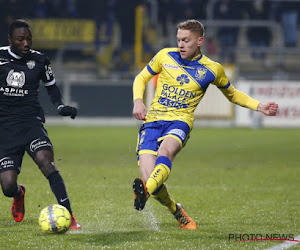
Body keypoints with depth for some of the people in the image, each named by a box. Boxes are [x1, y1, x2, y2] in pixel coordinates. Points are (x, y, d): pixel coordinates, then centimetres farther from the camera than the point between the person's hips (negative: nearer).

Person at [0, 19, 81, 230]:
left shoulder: (39, 60, 4)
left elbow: (51, 86, 20)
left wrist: (61, 106, 4)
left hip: (31, 123, 0)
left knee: (45, 161, -30)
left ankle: (69, 217, -32)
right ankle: (19, 194, 33)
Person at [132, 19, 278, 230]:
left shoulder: (212, 69, 7)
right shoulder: (165, 56, 8)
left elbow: (232, 94, 24)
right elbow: (141, 78, 21)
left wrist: (259, 107, 11)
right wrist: (138, 101, 1)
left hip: (180, 121, -2)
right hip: (152, 120, 2)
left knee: (165, 150, -37)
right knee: (149, 176, -16)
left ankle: (145, 191, -63)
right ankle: (176, 211, 12)